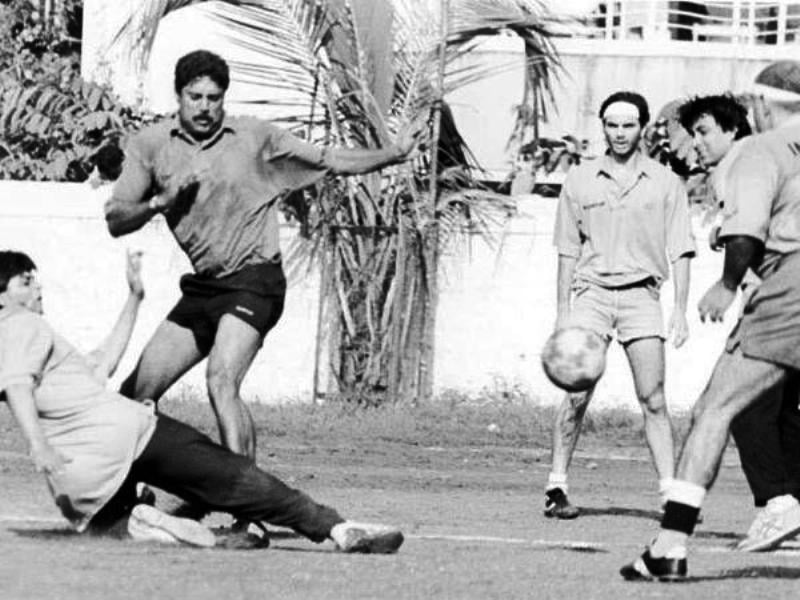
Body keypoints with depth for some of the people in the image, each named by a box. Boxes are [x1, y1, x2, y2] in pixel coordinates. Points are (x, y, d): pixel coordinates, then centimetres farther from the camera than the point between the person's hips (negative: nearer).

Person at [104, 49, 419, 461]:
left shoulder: (255, 138, 1)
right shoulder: (151, 145, 4)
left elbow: (330, 161, 13)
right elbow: (115, 221, -1)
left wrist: (392, 155, 5)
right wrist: (161, 202, -18)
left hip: (252, 281, -5)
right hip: (202, 286, 5)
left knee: (221, 384, -27)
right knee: (134, 396, 7)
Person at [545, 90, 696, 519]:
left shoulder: (665, 184, 7)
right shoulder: (579, 182, 9)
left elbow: (680, 251, 6)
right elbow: (567, 252, 12)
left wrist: (680, 310, -3)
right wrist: (562, 312, 8)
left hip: (640, 294, 0)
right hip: (591, 292, 0)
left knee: (653, 400, -6)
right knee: (577, 396, -8)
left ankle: (671, 492, -7)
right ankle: (556, 488, -2)